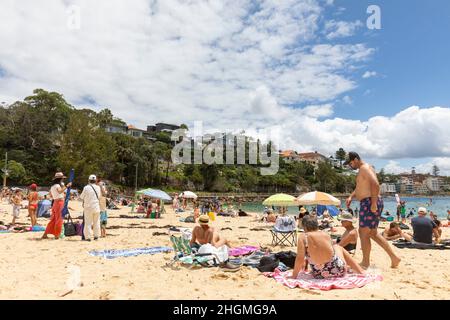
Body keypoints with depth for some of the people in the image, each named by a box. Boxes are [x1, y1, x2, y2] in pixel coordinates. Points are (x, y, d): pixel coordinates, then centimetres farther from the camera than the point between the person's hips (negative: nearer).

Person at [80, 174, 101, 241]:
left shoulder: (86, 188, -10)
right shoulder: (98, 188, 0)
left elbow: (81, 197, -2)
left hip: (88, 207, -3)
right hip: (96, 207, 3)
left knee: (88, 223, 3)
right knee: (96, 222, 12)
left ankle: (88, 237, 3)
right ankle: (96, 236, 17)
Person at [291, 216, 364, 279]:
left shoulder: (303, 237, -8)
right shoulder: (326, 234, 2)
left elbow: (300, 259, -16)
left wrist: (294, 276, -5)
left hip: (319, 276, -1)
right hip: (338, 271, 2)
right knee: (337, 247, 34)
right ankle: (360, 271, 38)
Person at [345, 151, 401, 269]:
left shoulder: (365, 168, -12)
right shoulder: (362, 170, 20)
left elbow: (375, 184, -25)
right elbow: (359, 187, 29)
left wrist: (373, 203, -27)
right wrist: (351, 196, 13)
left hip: (369, 203, -11)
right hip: (367, 203, 11)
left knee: (363, 233, -3)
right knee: (372, 233, 16)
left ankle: (365, 263, 7)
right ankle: (394, 257, 19)